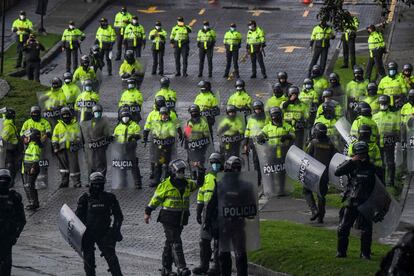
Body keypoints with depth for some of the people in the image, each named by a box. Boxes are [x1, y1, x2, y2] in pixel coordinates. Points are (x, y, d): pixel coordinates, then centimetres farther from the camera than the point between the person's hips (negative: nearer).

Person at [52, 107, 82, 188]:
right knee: (63, 166, 5)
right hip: (62, 149, 2)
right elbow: (54, 137, 11)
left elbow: (78, 137, 12)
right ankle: (64, 182, 11)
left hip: (72, 149, -2)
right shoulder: (58, 126, 11)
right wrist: (55, 147, 1)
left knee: (74, 165, -6)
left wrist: (77, 145, 1)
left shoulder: (75, 125, 9)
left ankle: (76, 182, -2)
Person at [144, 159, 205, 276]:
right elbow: (156, 198, -2)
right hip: (169, 219, -6)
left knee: (170, 244, 13)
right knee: (176, 243, -12)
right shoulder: (165, 185, -7)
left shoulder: (187, 184, 8)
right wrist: (148, 212, 1)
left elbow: (198, 183, 18)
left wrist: (201, 171, 2)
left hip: (180, 219, 6)